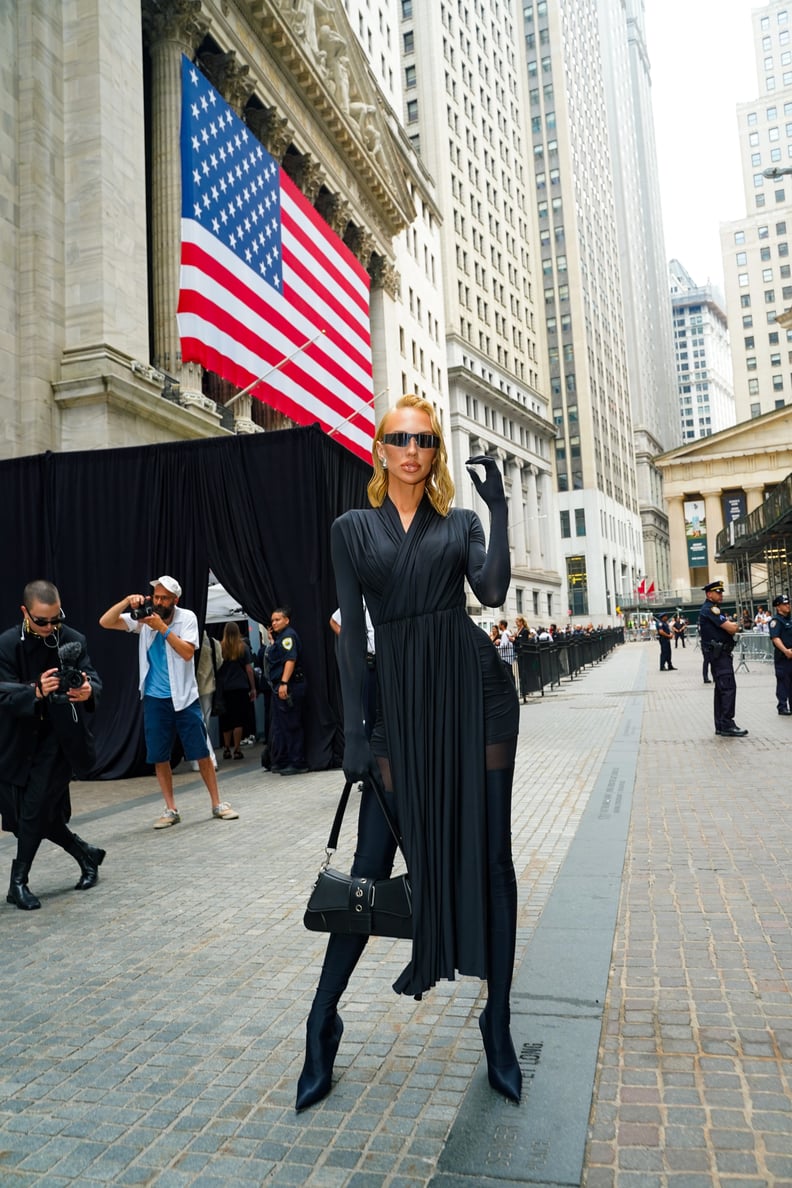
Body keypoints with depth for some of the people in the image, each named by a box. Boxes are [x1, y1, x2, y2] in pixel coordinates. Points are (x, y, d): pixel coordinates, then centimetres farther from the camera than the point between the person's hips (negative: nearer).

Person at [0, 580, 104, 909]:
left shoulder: (73, 640, -6)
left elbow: (93, 678, -13)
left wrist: (87, 689, -38)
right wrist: (36, 692, -38)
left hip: (59, 738, -2)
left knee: (36, 808, -7)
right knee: (44, 811, 8)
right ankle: (86, 854, 32)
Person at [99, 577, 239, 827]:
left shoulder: (187, 618, -7)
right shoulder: (142, 617, -1)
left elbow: (187, 652, -19)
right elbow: (105, 623, -7)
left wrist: (163, 628, -24)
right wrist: (127, 601, -21)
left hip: (184, 697, -2)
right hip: (155, 699, 2)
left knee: (202, 752, 1)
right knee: (159, 757, 5)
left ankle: (217, 804, 12)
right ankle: (171, 810, 17)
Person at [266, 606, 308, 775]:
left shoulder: (288, 635, -12)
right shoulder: (278, 637, 19)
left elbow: (291, 659, -23)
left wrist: (284, 683, -30)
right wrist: (272, 641, 18)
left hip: (289, 686, -11)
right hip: (279, 687, 11)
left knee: (291, 725, -5)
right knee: (279, 726, 15)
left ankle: (297, 763, 0)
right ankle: (280, 762, 23)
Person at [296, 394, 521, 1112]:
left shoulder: (460, 523, 10)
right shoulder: (353, 529, 8)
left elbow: (493, 590, -9)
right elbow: (353, 633, 2)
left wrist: (498, 507, -9)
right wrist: (354, 729, -3)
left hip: (473, 687, 1)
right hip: (399, 698, 0)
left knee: (487, 857, 5)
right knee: (373, 862, 2)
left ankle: (498, 1032, 22)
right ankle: (322, 1026, 19)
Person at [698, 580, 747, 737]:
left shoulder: (713, 609, 20)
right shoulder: (710, 609, -13)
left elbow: (731, 628, 18)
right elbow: (732, 628, -18)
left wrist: (732, 625, -3)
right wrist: (736, 624, 3)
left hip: (719, 654, 11)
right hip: (719, 653, -11)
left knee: (721, 688, 11)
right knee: (729, 686, -14)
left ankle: (720, 726, 15)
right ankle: (727, 725, -15)